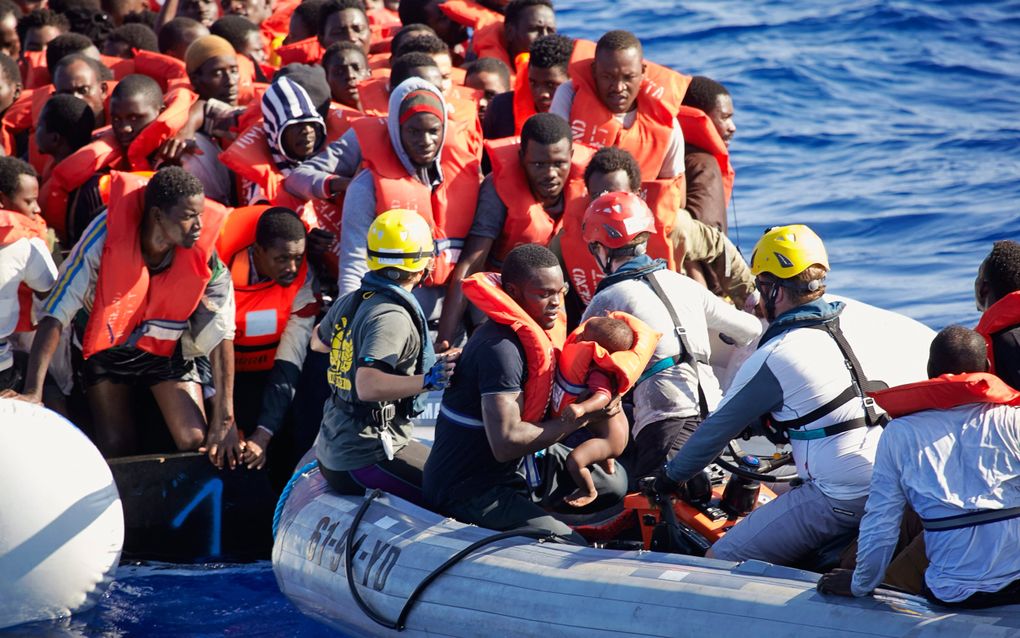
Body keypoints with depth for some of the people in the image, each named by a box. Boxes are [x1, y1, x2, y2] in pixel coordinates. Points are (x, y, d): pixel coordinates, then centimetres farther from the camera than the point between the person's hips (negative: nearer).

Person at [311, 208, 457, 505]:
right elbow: (368, 386, -32)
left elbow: (317, 341, 31)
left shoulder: (349, 303, 8)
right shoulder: (392, 318, -19)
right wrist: (427, 380, -37)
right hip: (367, 461, -10)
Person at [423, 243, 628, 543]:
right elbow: (506, 443, -32)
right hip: (469, 492, -10)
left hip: (515, 466, 10)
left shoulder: (532, 332, 5)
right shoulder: (500, 347, -26)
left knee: (614, 481, 16)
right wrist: (583, 416, -23)